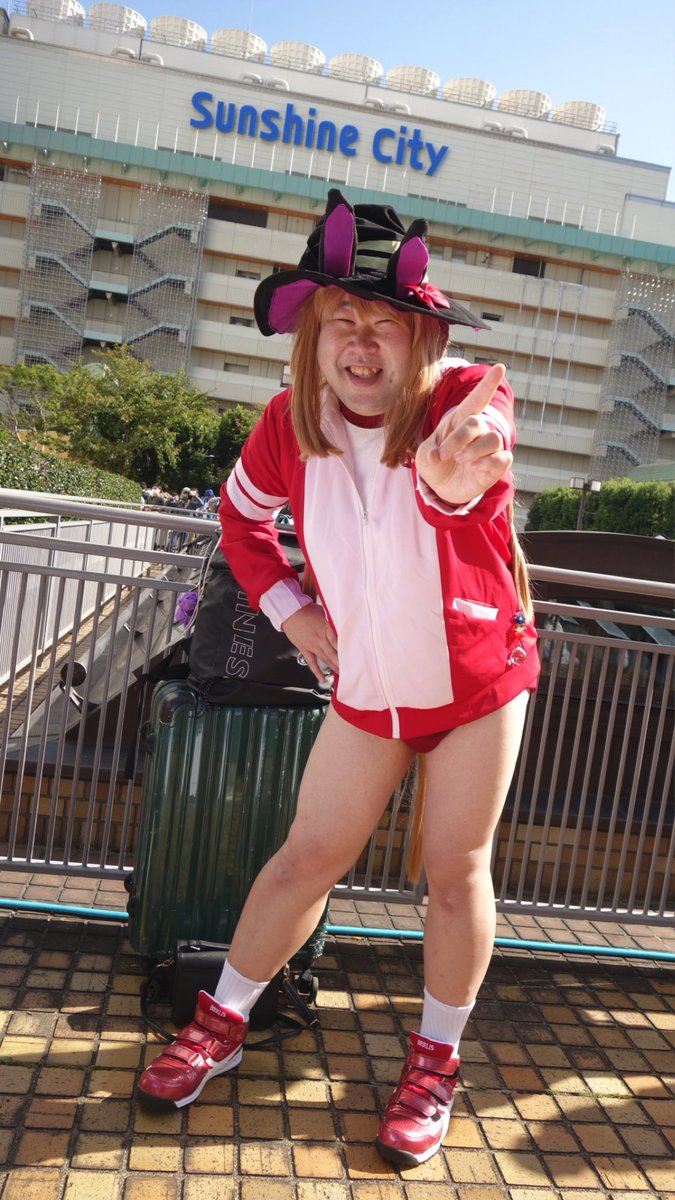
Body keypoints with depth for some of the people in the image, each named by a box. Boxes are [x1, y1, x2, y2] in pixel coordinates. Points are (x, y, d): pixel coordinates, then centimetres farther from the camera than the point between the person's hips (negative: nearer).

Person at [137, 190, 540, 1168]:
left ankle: (437, 1062, 27)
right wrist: (287, 608, -1)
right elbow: (241, 513, 9)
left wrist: (455, 465, -71)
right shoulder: (290, 423, -10)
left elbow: (482, 423, -47)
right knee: (308, 855, 7)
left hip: (478, 678, -2)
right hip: (368, 688, 2)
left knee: (454, 869, 5)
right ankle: (221, 1024, 27)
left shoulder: (462, 394, -21)